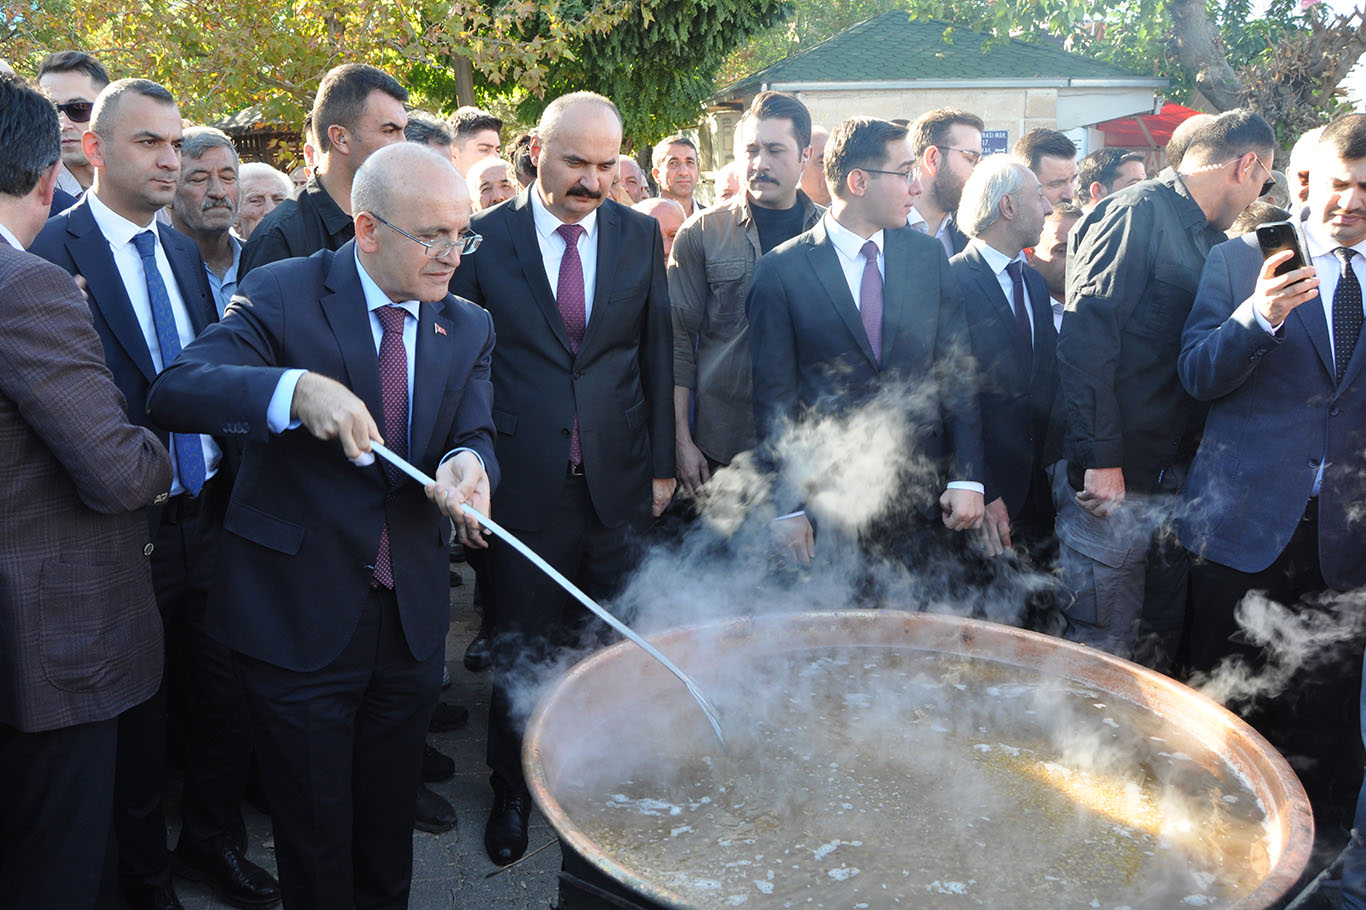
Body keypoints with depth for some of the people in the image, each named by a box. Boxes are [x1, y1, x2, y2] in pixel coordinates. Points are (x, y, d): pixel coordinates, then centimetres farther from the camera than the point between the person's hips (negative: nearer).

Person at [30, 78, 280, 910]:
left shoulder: (184, 250, 10)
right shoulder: (53, 253, -12)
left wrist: (230, 486, 6)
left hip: (207, 517, 6)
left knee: (226, 700, 16)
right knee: (137, 724, 12)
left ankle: (215, 843, 39)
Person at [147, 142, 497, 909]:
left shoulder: (469, 327, 4)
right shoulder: (282, 294, -10)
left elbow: (476, 436, -5)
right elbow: (174, 390, -21)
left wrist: (466, 465, -29)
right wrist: (295, 389, -39)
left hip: (413, 617, 4)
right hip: (300, 616, -4)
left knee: (392, 831, 20)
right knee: (316, 834, 12)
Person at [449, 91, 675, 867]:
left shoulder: (640, 235, 4)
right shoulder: (485, 238, -3)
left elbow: (657, 352, 7)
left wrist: (663, 463, 7)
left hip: (618, 479, 2)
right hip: (524, 478, -1)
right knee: (522, 645, 11)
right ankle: (513, 789, 32)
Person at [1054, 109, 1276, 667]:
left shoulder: (1213, 239, 17)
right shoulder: (1138, 213, -10)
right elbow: (1084, 338, -19)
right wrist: (1100, 461, -21)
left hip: (1175, 475, 9)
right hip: (1112, 477, -9)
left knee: (1161, 641, 15)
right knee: (1105, 648, 0)